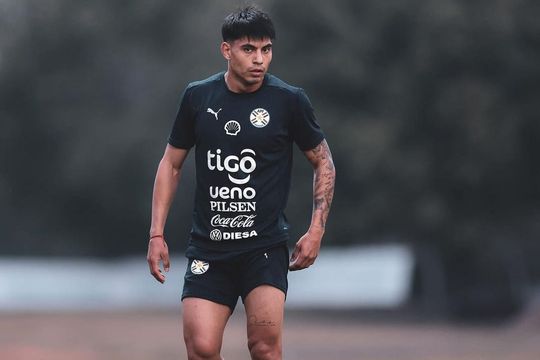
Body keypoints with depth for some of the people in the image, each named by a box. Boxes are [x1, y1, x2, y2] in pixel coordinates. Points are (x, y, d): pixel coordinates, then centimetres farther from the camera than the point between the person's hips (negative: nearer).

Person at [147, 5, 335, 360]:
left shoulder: (289, 100, -2)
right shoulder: (198, 97, 4)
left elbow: (323, 162, 9)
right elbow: (171, 164, 13)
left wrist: (316, 231, 1)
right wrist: (157, 234, 7)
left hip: (266, 246, -2)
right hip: (208, 247, 2)